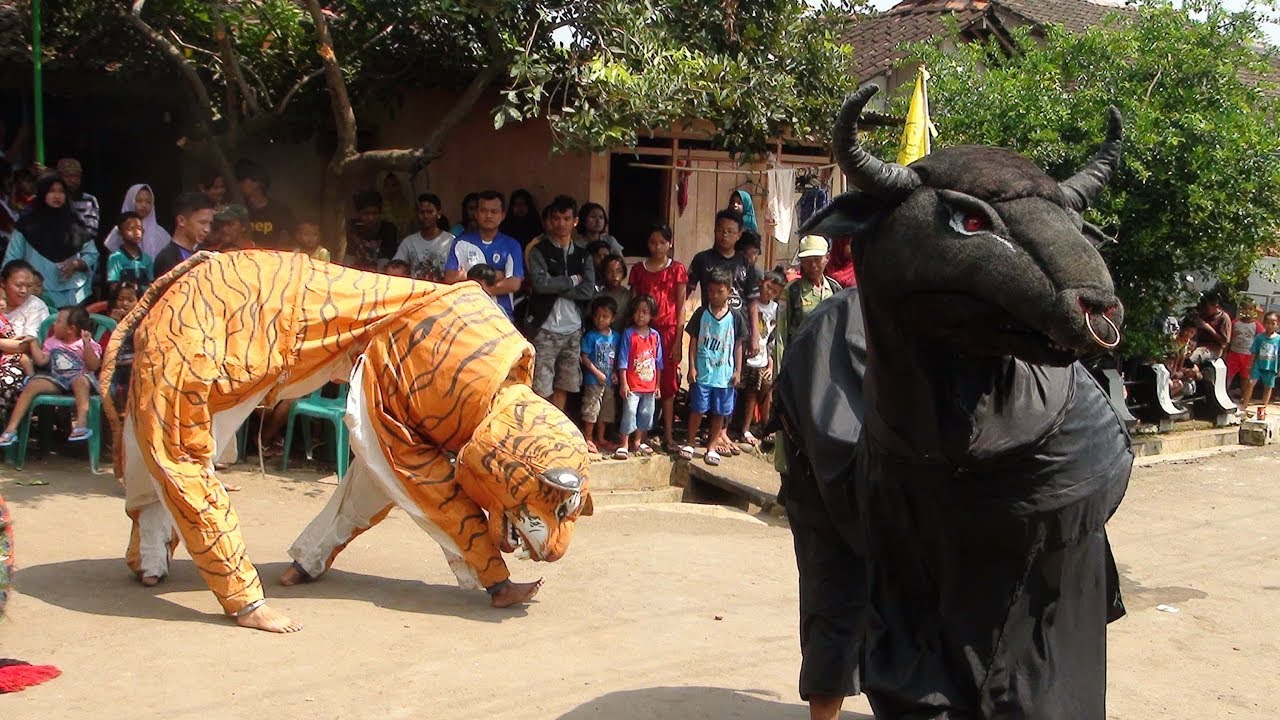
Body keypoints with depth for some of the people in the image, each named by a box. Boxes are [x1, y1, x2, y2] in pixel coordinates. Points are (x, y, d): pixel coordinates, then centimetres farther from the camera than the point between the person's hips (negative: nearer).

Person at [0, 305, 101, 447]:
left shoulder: (87, 343, 3)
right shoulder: (52, 341, 19)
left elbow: (94, 366, -10)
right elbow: (41, 361, 11)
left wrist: (87, 345, -19)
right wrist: (33, 342, 12)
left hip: (79, 378, -4)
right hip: (56, 381, 4)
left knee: (80, 381, -40)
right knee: (32, 385, -20)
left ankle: (82, 422, -50)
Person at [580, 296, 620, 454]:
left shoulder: (615, 337, 5)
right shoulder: (591, 336, -9)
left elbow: (617, 357, 11)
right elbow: (584, 357, -11)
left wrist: (615, 372, -4)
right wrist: (597, 373, -16)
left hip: (609, 381, 5)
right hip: (593, 380, -5)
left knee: (606, 410, 13)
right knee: (591, 409, -3)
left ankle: (600, 438, 26)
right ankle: (588, 439, 7)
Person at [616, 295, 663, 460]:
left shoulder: (655, 335, 4)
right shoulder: (629, 334, -6)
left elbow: (658, 362, 10)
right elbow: (623, 361, -7)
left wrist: (657, 385, 10)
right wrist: (623, 384, -12)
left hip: (649, 385, 4)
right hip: (632, 385, -4)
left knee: (646, 415, 12)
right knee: (629, 413, -7)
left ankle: (637, 442, 26)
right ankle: (624, 445, 0)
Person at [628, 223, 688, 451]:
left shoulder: (677, 269, 3)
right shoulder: (638, 269, 8)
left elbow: (681, 307, 1)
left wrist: (678, 340, -5)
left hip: (669, 331, -1)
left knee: (668, 383, 2)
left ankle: (668, 435, 7)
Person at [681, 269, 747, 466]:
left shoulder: (735, 317, 0)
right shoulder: (701, 313, -1)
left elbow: (738, 345, 5)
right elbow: (693, 341, 2)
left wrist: (738, 371, 1)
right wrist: (692, 367, -4)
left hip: (725, 374, 1)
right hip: (702, 373, -1)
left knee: (720, 413, 7)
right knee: (697, 409, 5)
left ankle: (712, 447, 18)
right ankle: (689, 444, 19)